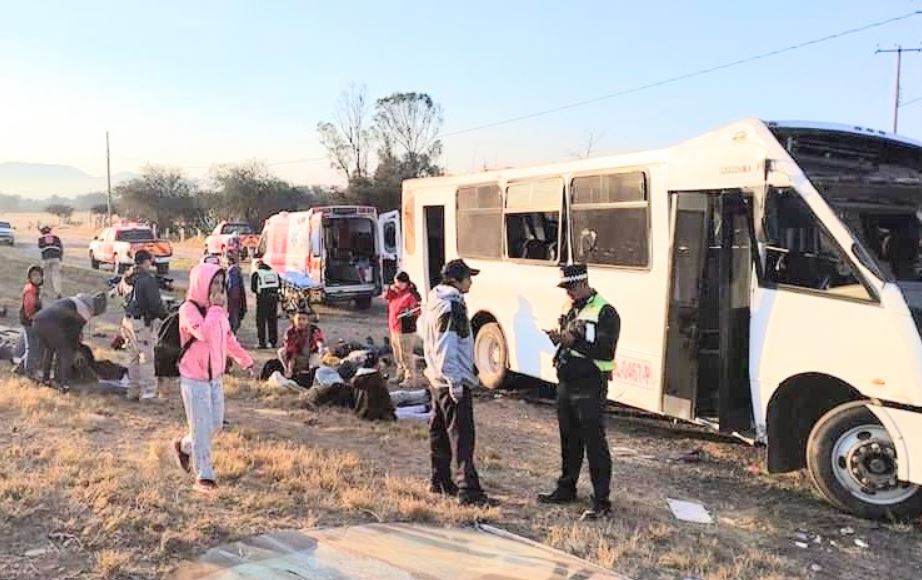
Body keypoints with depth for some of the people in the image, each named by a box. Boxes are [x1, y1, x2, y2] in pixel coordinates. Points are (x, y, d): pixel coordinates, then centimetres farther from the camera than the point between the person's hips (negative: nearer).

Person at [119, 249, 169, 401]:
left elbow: (120, 290, 28)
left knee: (133, 357, 17)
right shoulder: (148, 280, -18)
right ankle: (147, 392, 4)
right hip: (143, 322, -8)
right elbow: (155, 303, -19)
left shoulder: (127, 277, 6)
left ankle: (133, 391, 25)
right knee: (146, 358, 0)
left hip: (128, 321, 8)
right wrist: (164, 314, -3)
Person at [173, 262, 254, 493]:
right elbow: (204, 333, -32)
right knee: (201, 427, -3)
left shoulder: (217, 309, 7)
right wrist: (216, 308, -22)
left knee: (216, 424, 13)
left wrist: (245, 360, 20)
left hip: (215, 376, 7)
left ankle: (184, 446, 38)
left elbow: (228, 338, 19)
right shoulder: (188, 309, -15)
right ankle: (204, 476, 8)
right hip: (194, 378, -7)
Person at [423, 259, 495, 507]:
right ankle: (469, 491, -7)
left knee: (440, 431, 17)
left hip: (437, 379, 10)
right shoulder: (452, 306, -19)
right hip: (453, 382, -10)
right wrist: (455, 381, -22)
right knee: (462, 436, -9)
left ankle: (440, 481, 28)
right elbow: (446, 347, -24)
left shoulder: (435, 301, 12)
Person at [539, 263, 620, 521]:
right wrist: (558, 339, -2)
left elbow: (606, 351, -20)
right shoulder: (571, 310, 14)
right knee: (569, 440, 18)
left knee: (594, 443, -4)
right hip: (566, 384, 8)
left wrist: (574, 342, -23)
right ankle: (566, 488, 31)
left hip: (590, 387, -8)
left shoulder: (605, 312, -12)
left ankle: (601, 501, 4)